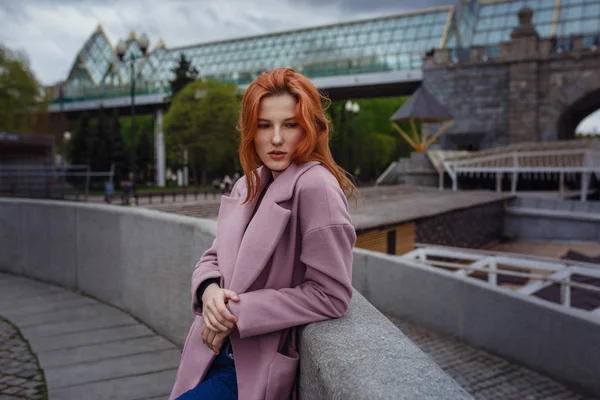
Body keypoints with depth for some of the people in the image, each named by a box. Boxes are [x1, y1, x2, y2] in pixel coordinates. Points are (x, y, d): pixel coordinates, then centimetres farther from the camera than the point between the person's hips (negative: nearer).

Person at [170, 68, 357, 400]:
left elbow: (330, 295, -21)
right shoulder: (249, 185, 4)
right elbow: (213, 258, 9)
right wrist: (209, 290, -13)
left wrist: (240, 313, -19)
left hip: (257, 370, -6)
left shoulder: (315, 187, -20)